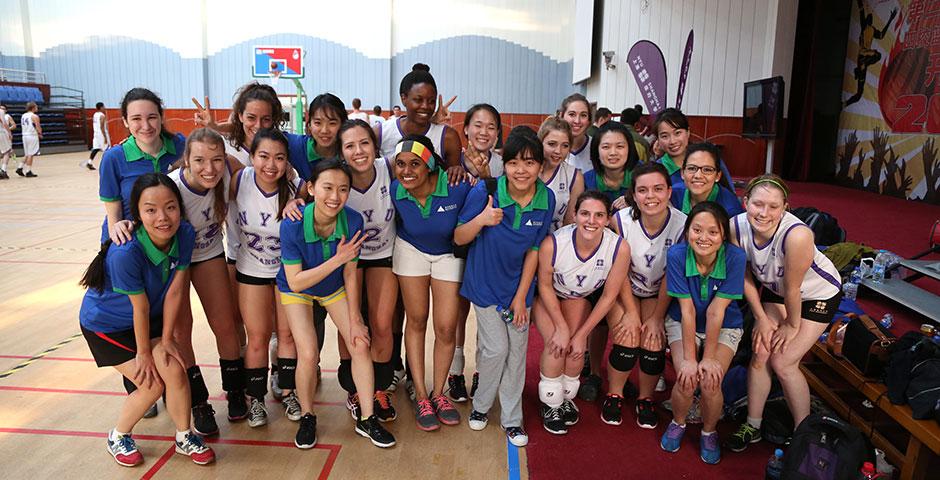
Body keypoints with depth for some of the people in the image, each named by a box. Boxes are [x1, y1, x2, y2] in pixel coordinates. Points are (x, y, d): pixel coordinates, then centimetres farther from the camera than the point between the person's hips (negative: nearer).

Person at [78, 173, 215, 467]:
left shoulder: (184, 234, -22)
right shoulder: (126, 252, -37)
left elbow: (175, 291, -16)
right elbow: (140, 307, -25)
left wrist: (166, 339, -10)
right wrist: (143, 353, -12)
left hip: (152, 319, 4)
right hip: (106, 323, -4)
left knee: (175, 372, -9)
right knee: (152, 385, -7)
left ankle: (184, 437, 15)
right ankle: (118, 437, 23)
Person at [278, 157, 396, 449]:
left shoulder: (353, 222, -27)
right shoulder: (293, 225, -34)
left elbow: (350, 275, -14)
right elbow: (295, 282, -28)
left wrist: (354, 320, -10)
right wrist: (337, 260, -37)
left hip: (334, 288, 3)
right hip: (296, 290, -2)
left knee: (360, 346, -5)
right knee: (309, 354, -16)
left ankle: (366, 419, 12)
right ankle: (307, 418, 12)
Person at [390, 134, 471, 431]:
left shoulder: (457, 187, -30)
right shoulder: (394, 191, -22)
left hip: (448, 255, -1)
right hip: (411, 250, 1)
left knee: (446, 328, -2)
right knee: (416, 321, 6)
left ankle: (438, 393, 21)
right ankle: (420, 396, 19)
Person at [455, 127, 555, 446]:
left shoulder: (546, 199, -13)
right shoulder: (485, 192, -21)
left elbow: (534, 250, -4)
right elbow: (459, 239, -13)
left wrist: (521, 296, -3)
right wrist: (480, 220, -35)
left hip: (519, 285, 3)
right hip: (485, 284, -3)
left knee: (517, 350, 8)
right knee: (496, 348, -4)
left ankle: (511, 418, 27)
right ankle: (481, 404, 26)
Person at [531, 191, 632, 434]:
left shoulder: (619, 248, -32)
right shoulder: (552, 243, -37)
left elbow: (608, 296, -17)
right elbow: (545, 285, -17)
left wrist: (581, 334, -13)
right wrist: (561, 327, -16)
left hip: (580, 296, 2)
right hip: (548, 296, -1)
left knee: (576, 347, -15)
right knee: (556, 344, -19)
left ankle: (566, 397, 16)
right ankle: (551, 404, 7)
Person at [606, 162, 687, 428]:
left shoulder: (682, 224, -24)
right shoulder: (621, 220, -25)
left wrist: (657, 317, -10)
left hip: (660, 293, 1)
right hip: (625, 289, -1)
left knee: (655, 342, -14)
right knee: (628, 339, -16)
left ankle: (645, 399, 14)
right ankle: (614, 396, 10)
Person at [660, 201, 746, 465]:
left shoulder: (735, 257, -25)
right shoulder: (677, 254, -23)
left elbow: (716, 312, -23)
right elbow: (687, 310, -22)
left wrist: (709, 357, -21)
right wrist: (688, 358, -22)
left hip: (724, 327, 0)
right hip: (682, 324, 0)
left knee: (711, 381, -21)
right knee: (686, 380, -21)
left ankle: (709, 432, 11)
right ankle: (678, 423, 13)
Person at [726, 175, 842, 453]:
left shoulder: (797, 235, -40)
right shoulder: (736, 227, -25)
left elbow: (793, 289, -25)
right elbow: (745, 276, -9)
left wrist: (792, 325, -11)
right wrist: (762, 318, -5)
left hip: (818, 294, -4)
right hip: (774, 289, 4)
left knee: (783, 363, -5)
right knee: (760, 353, 0)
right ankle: (753, 425, 18)